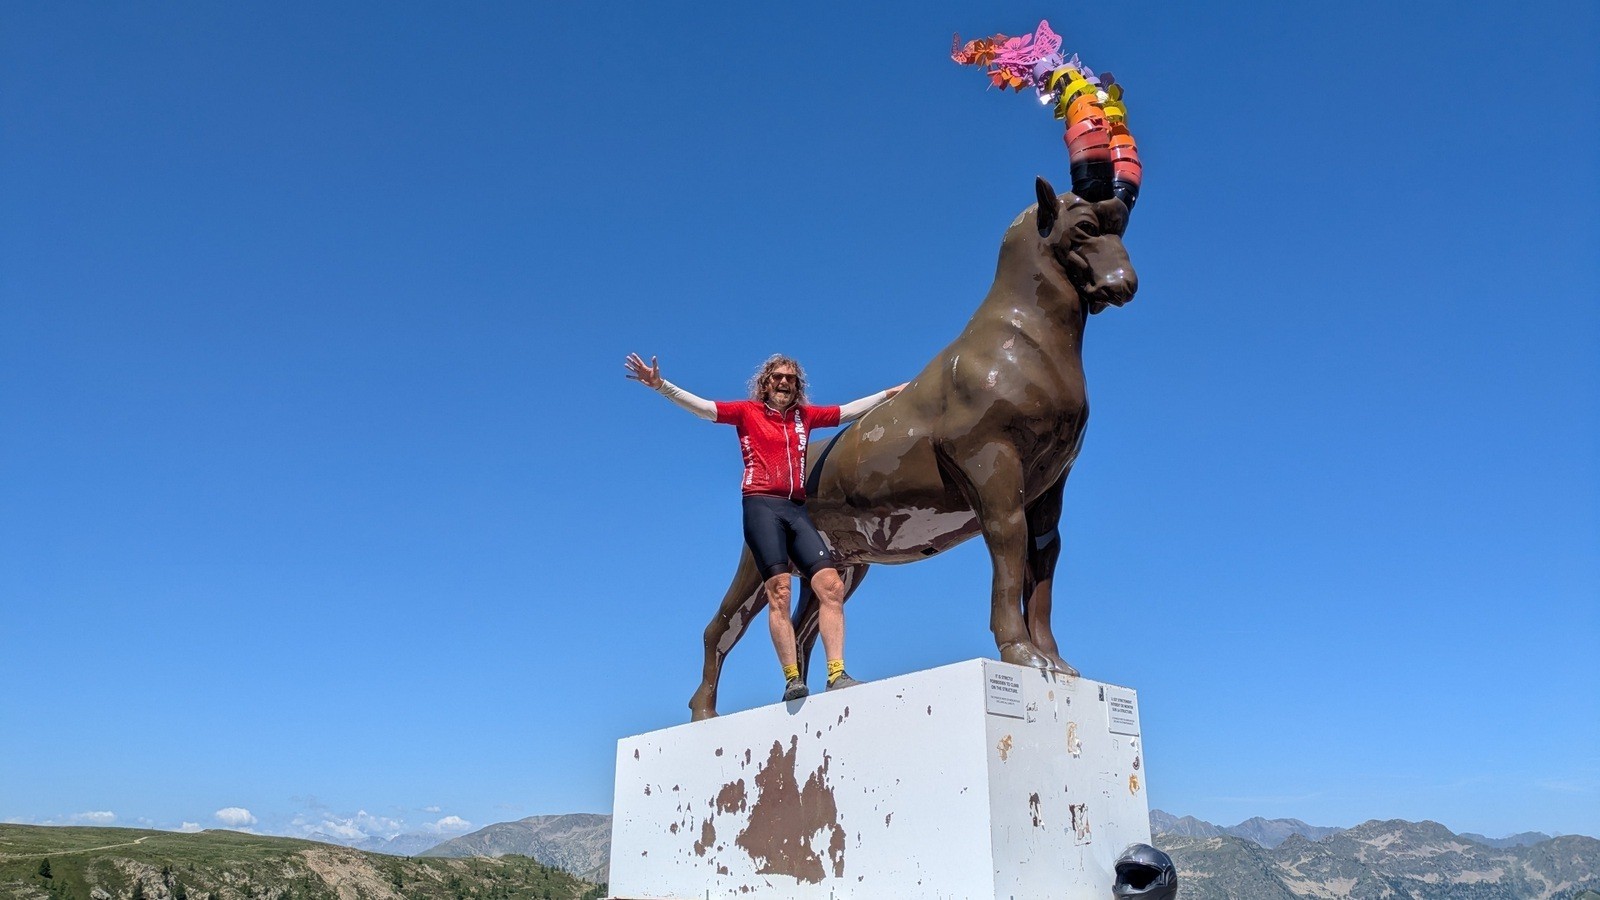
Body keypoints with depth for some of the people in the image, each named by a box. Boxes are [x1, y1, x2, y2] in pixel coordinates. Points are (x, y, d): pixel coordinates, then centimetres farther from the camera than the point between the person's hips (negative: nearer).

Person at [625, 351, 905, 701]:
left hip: (797, 509, 5)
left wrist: (890, 393, 31)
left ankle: (837, 674, -9)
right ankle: (792, 680, -18)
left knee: (831, 586, -9)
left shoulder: (805, 416, 19)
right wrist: (660, 385, -11)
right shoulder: (748, 411, 9)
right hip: (761, 505, -4)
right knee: (779, 591, -15)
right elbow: (702, 407, 1)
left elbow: (850, 410, 28)